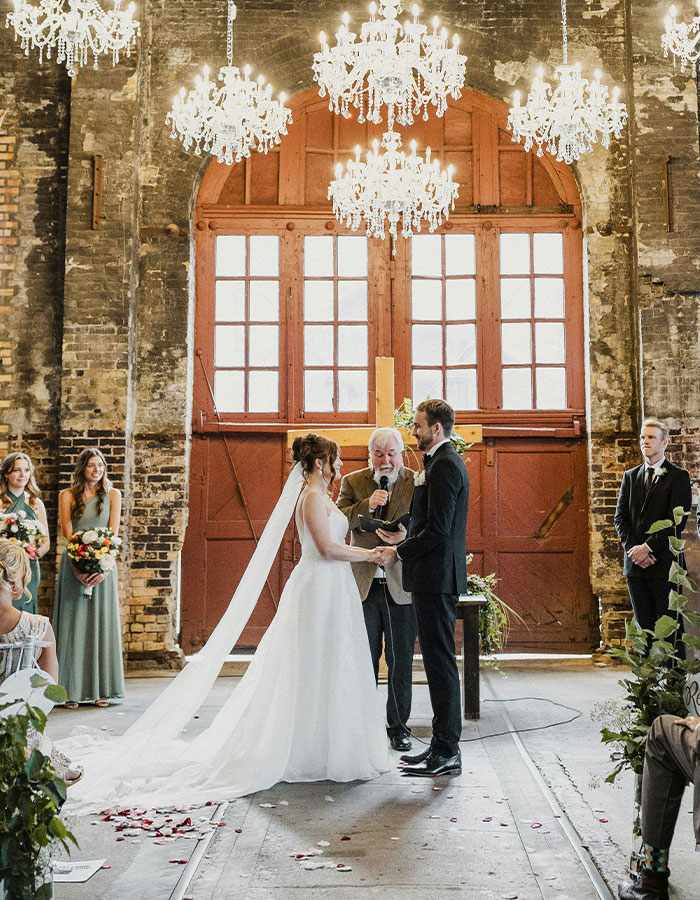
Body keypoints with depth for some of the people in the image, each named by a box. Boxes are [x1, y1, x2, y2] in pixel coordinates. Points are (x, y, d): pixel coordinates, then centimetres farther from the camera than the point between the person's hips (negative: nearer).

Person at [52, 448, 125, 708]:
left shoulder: (112, 495, 7)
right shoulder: (67, 496, 5)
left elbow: (113, 533, -1)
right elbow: (67, 534, -4)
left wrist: (104, 567, -15)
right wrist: (78, 567, -18)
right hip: (74, 565, -1)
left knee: (101, 624, 3)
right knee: (73, 625, -2)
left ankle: (101, 689, 7)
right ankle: (72, 691, 2)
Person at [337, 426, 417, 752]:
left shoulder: (417, 483, 2)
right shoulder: (352, 482, 7)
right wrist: (367, 505, -18)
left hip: (402, 584, -1)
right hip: (363, 583, 1)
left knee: (401, 660, 7)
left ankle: (399, 725, 20)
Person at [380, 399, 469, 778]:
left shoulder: (444, 465, -15)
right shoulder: (445, 462, 18)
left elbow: (438, 529, -22)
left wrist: (399, 552, -11)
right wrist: (407, 540, 11)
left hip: (435, 576, -11)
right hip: (436, 576, 11)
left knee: (440, 661, -5)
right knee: (438, 660, 14)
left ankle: (446, 753, 3)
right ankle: (443, 745, 22)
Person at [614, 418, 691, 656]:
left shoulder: (678, 476, -1)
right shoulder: (630, 476, 15)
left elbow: (677, 520, -10)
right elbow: (621, 517, 8)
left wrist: (648, 547, -16)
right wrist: (633, 548, -7)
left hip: (664, 564, -5)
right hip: (635, 564, 5)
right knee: (644, 627, 8)